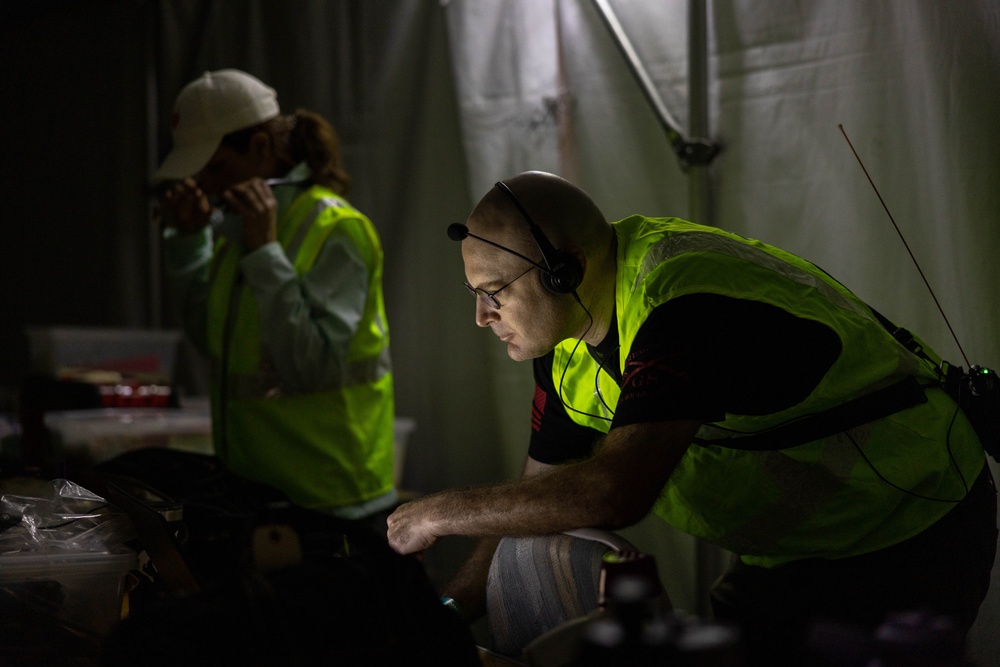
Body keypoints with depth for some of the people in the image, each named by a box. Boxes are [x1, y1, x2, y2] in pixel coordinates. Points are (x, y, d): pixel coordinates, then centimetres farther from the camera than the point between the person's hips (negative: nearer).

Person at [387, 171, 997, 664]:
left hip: (913, 539, -8)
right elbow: (539, 494, 5)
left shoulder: (685, 303, -33)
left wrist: (438, 513, -31)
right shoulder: (568, 334, -3)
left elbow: (614, 492, -43)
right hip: (794, 546, 8)